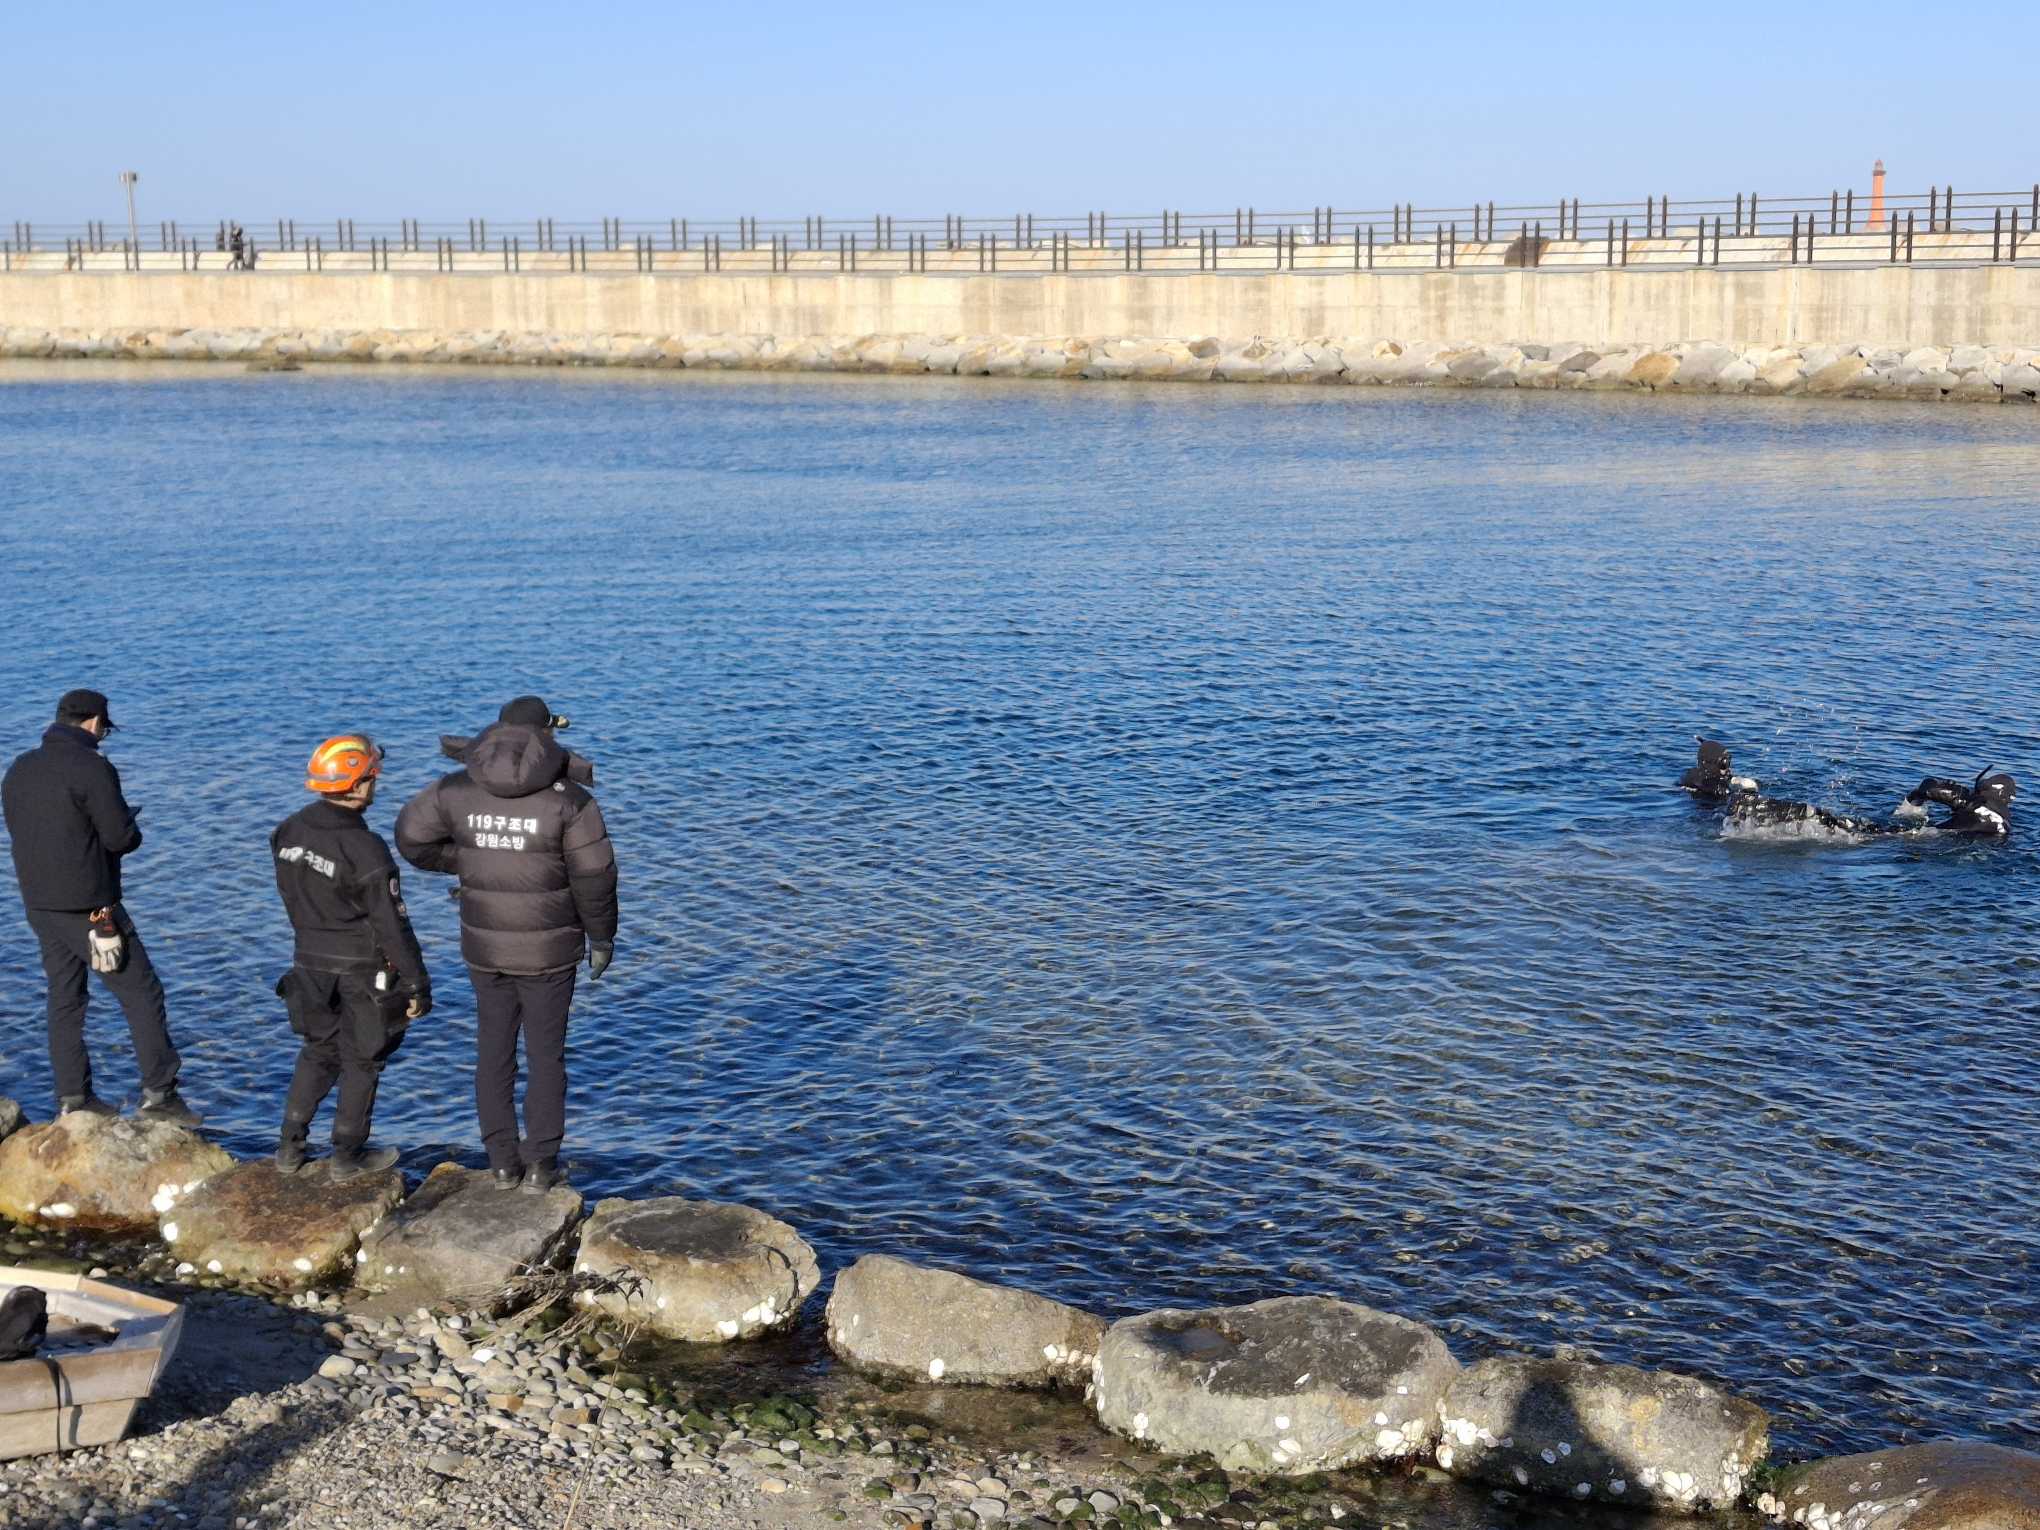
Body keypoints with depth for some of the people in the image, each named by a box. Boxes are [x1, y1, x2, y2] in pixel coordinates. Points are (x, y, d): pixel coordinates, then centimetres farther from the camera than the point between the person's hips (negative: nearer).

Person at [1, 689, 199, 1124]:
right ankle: (159, 1093, 1)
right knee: (142, 994, 1)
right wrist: (124, 825, 7)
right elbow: (123, 838, -17)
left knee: (64, 999, 15)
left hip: (39, 905, 8)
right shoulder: (92, 769, -16)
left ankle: (72, 1098, 17)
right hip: (89, 908, -8)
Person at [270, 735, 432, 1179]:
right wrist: (417, 985, -13)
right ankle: (347, 1156, 18)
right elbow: (393, 925, -20)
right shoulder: (364, 850, -25)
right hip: (362, 969, -6)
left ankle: (290, 1147, 24)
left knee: (318, 1051, 22)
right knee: (362, 1060, 10)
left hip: (309, 960, 6)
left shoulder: (289, 832, -3)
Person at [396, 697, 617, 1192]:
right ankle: (540, 1164, 12)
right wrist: (602, 936, 1)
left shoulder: (458, 789, -4)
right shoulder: (569, 799, -14)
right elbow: (594, 876, -13)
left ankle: (503, 1161, 18)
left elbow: (411, 838, 5)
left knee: (494, 1050, 14)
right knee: (546, 1054, 9)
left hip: (485, 947, 3)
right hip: (549, 950, -3)